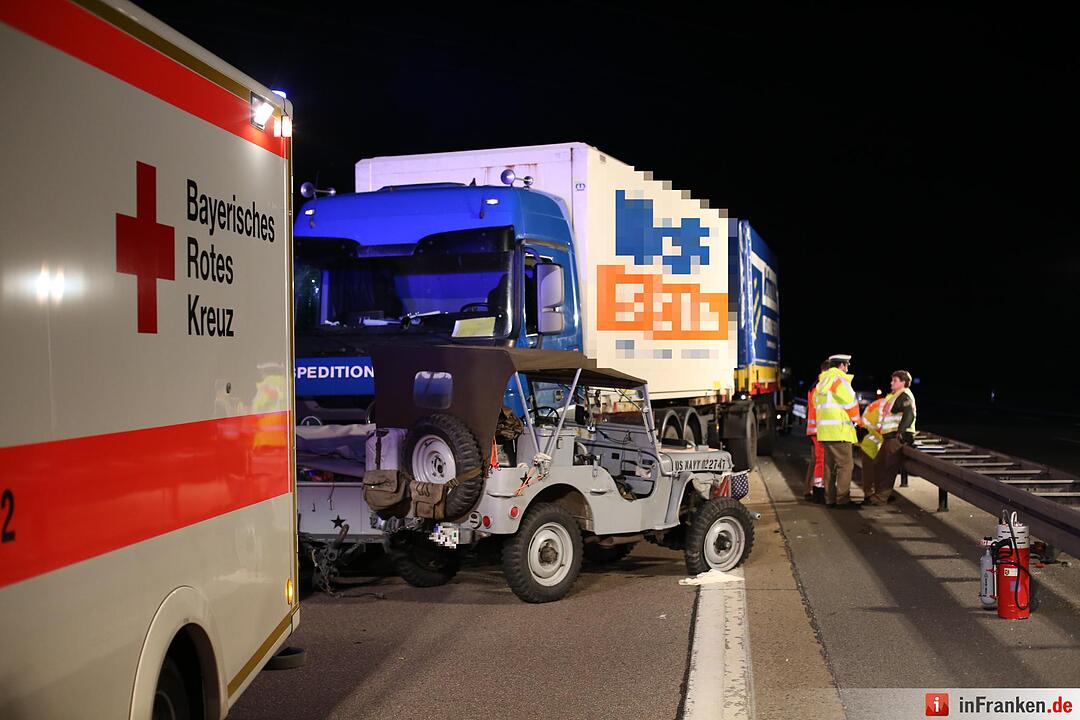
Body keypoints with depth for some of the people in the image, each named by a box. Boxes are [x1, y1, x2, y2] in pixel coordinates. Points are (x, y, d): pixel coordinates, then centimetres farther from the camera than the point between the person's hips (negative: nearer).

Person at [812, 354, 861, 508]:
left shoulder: (821, 382, 18)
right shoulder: (839, 380, -9)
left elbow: (816, 404, 23)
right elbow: (851, 403, -8)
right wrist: (856, 420, 7)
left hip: (825, 431, 9)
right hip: (839, 430, -9)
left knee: (830, 465, 12)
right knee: (845, 464, -7)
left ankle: (830, 498, 13)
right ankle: (843, 499, -10)